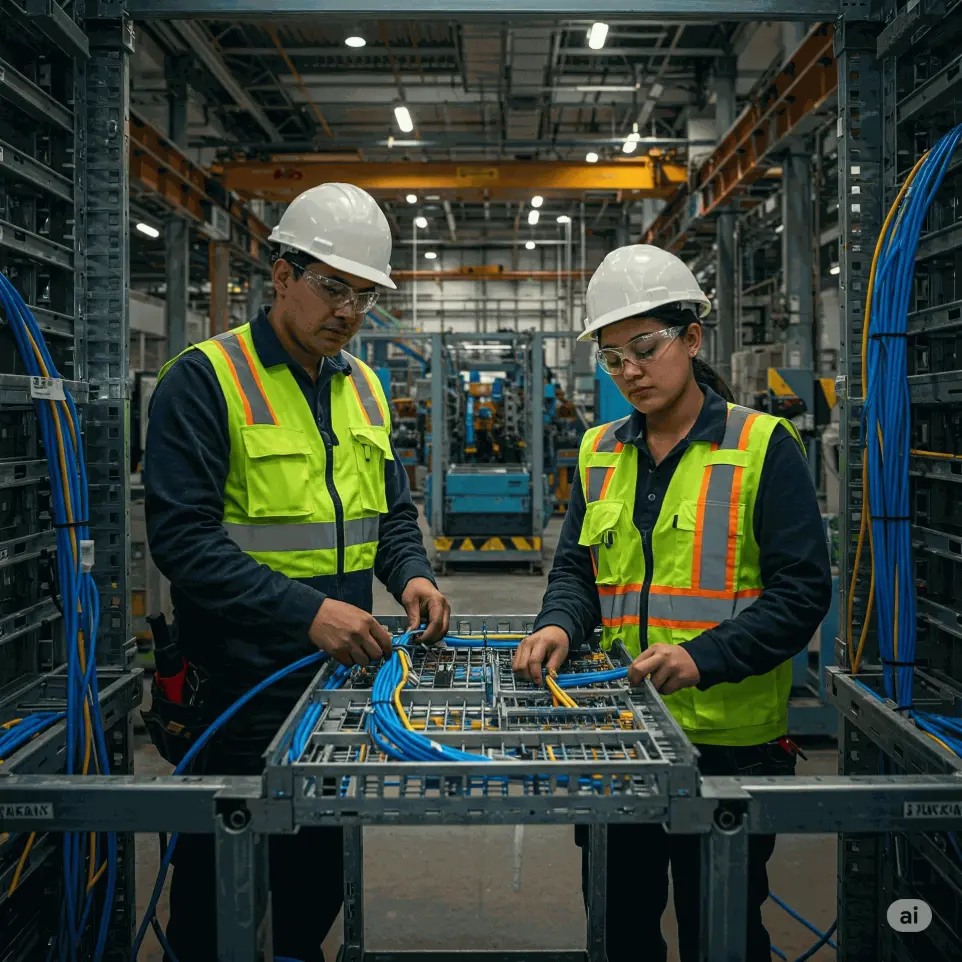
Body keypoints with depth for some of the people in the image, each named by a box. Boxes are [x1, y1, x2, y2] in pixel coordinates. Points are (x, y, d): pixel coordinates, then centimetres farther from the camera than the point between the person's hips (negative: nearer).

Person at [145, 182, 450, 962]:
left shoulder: (362, 386, 10)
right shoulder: (206, 379, -12)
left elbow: (393, 510, 16)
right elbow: (182, 538, -20)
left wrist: (411, 575, -6)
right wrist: (305, 611, -28)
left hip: (342, 669, 7)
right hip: (239, 684, -6)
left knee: (319, 872, 21)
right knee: (221, 886, 8)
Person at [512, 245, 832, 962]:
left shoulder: (762, 445, -7)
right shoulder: (599, 452, 9)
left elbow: (803, 589, -12)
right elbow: (577, 569, 11)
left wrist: (703, 656, -25)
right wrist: (560, 626, -12)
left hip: (728, 738, -4)